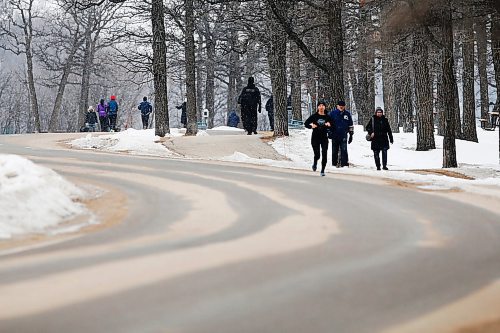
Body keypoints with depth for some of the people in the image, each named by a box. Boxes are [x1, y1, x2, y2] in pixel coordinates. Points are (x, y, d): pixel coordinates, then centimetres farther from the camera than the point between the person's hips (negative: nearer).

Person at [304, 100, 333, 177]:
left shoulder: (327, 117, 4)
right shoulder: (314, 116, -1)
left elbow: (333, 125, 10)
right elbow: (306, 123, 2)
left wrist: (329, 125, -11)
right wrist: (311, 126, -17)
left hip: (324, 138, 2)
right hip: (315, 138, -1)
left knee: (324, 155, -6)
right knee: (317, 155, -5)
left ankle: (322, 170, 6)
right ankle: (315, 163, 30)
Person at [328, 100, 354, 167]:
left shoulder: (347, 114, 8)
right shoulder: (332, 113, 2)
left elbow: (350, 125, 15)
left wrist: (351, 134, 12)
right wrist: (329, 132, -3)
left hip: (343, 136, 0)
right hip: (335, 135, 0)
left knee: (344, 150, -12)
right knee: (334, 151, 6)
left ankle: (345, 163, -13)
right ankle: (334, 163, 15)